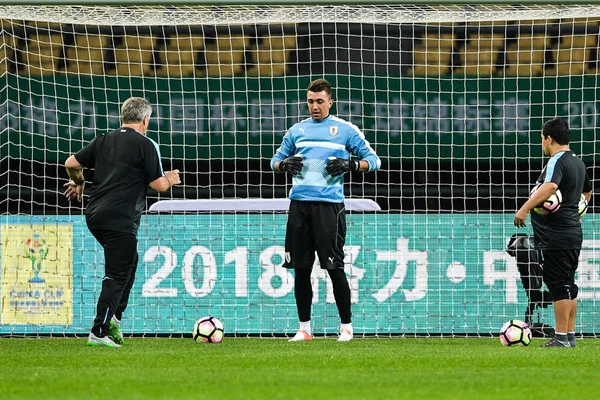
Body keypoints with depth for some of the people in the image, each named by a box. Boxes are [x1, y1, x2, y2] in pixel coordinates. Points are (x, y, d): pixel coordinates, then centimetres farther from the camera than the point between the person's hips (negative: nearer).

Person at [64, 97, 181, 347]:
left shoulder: (104, 141, 12)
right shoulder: (146, 145, -5)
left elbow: (71, 163, 13)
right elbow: (158, 185, -6)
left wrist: (78, 183, 32)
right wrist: (170, 179, 16)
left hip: (95, 216, 7)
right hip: (121, 220, -7)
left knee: (129, 262, 24)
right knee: (117, 275, -5)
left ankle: (114, 316, 15)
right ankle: (99, 332, -10)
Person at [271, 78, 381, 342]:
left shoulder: (345, 130, 5)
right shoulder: (297, 130, 16)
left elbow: (373, 160, 6)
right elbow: (276, 160, 24)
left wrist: (350, 165, -13)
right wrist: (284, 164, 1)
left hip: (329, 204, -4)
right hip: (299, 203, 4)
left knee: (334, 266, -5)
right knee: (300, 268, 3)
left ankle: (346, 326, 5)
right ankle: (304, 328, 11)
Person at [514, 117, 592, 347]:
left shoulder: (557, 162, -15)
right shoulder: (578, 162, 15)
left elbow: (549, 187, -35)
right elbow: (587, 191, 34)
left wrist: (525, 209, -40)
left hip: (555, 236, -9)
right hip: (573, 232, 9)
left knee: (558, 285, -7)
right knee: (568, 285, 13)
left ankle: (561, 337, -7)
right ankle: (570, 335, 17)